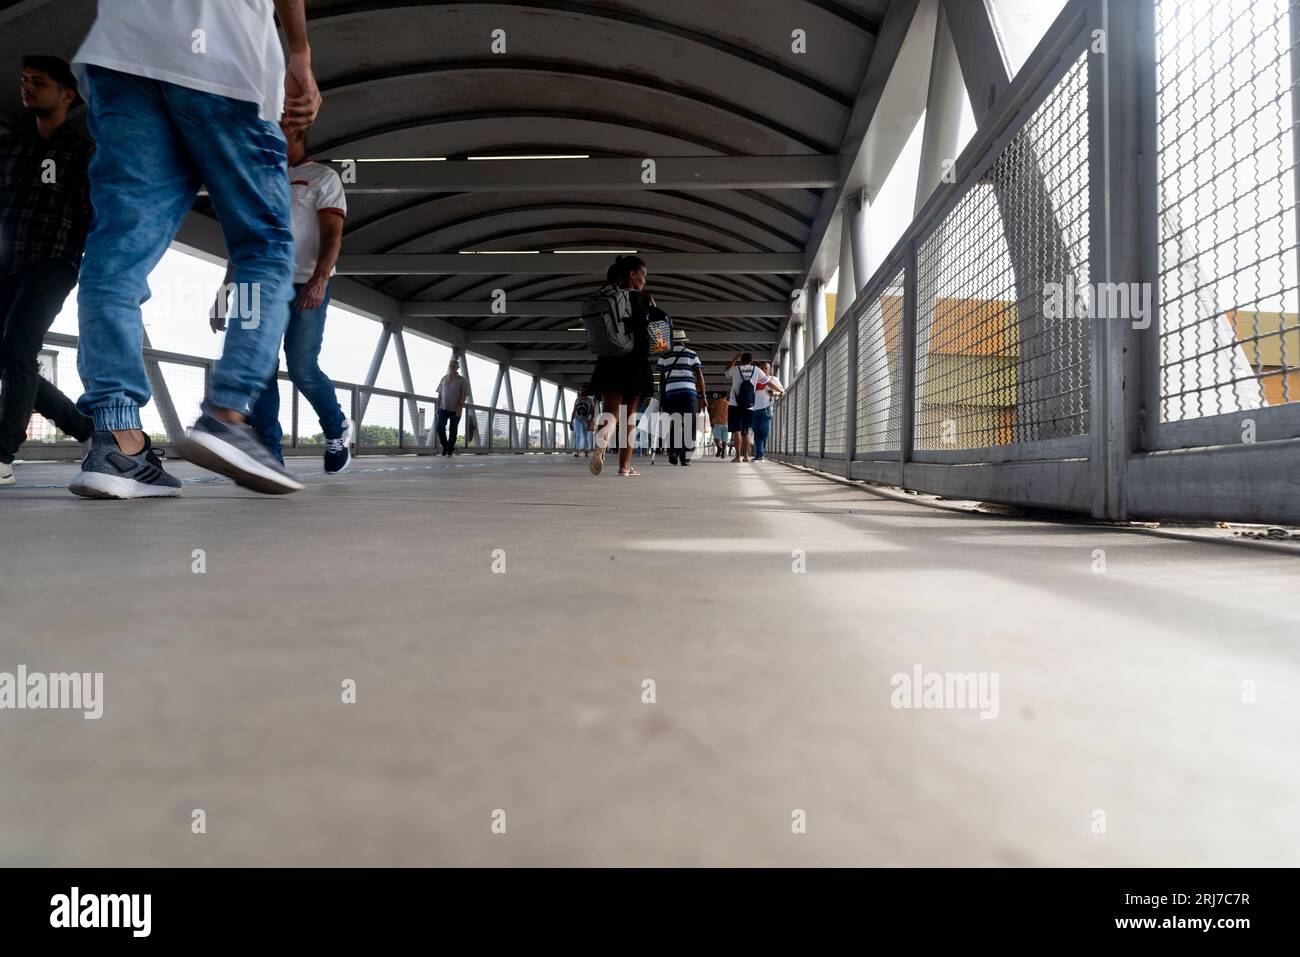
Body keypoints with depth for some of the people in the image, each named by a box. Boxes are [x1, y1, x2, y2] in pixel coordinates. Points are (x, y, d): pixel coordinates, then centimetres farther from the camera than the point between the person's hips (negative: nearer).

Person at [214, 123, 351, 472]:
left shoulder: (322, 177, 7)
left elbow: (332, 233, -6)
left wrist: (320, 278, -23)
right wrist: (225, 287, 16)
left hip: (305, 286, -5)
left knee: (302, 368, -12)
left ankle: (337, 430, 12)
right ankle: (269, 450, -1)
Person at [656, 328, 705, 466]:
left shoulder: (664, 356, 14)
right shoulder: (692, 354, 10)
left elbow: (661, 378, 10)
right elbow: (699, 376, 3)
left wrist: (662, 398, 13)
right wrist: (703, 397, 4)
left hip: (670, 392, 2)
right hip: (689, 392, -1)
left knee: (674, 424, 9)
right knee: (689, 424, 4)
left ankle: (673, 452, -9)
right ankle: (685, 457, 0)